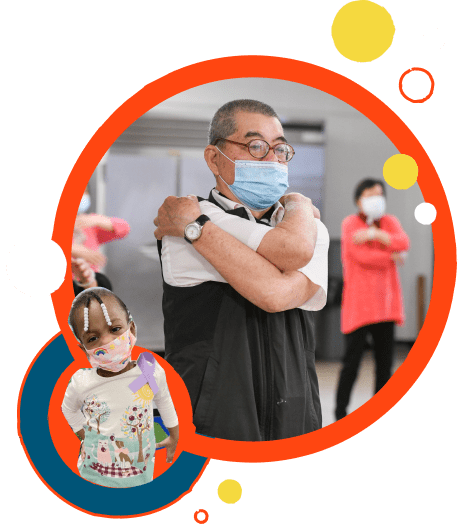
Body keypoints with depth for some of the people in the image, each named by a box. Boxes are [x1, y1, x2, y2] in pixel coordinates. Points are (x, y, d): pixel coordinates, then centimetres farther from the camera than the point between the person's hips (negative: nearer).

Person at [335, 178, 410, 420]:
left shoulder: (389, 222, 13)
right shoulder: (350, 223, -1)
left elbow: (403, 242, -7)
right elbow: (361, 256, -15)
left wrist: (374, 234, -19)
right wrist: (392, 257, -5)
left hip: (385, 304, 5)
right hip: (359, 305, -5)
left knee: (385, 362, 6)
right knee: (352, 361, -5)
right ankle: (340, 411, 4)